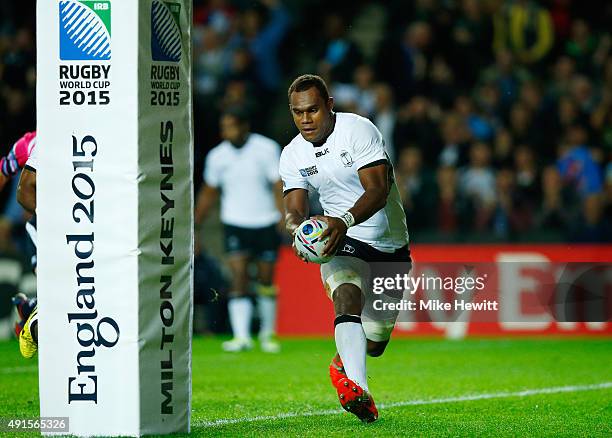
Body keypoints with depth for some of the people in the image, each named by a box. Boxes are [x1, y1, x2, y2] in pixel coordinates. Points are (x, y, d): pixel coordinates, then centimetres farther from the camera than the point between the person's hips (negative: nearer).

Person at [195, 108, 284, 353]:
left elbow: (279, 185, -9)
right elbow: (208, 193, 13)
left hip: (266, 223, -1)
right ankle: (241, 337, -20)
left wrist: (285, 217, -21)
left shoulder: (267, 149, -8)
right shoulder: (217, 156, 0)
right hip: (235, 224, 1)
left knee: (266, 280, 6)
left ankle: (267, 333, 26)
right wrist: (193, 226, 16)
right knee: (239, 277, -15)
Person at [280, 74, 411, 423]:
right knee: (347, 296, -33)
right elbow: (295, 208, -5)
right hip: (343, 243, 1)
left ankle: (344, 364, 43)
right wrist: (297, 226, -31)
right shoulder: (292, 155, -1)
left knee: (373, 344, 5)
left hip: (390, 247, -1)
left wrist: (345, 220, -43)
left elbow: (378, 190, -25)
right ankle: (359, 391, -49)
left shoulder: (359, 130, -16)